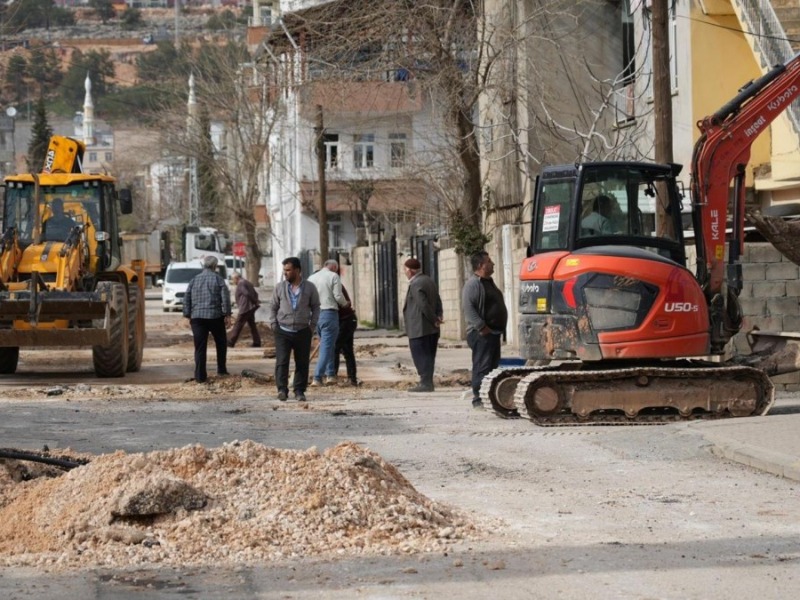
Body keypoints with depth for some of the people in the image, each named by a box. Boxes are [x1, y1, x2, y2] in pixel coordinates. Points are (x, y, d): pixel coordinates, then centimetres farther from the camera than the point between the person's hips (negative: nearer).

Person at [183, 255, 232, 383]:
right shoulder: (218, 279, -1)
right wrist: (227, 315, -5)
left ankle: (200, 376, -3)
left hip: (197, 317, 2)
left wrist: (188, 315, 13)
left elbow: (186, 299, 10)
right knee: (221, 343, 17)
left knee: (200, 347, 1)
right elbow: (225, 297, -8)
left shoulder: (194, 280, 10)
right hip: (215, 316, -2)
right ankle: (221, 370, 18)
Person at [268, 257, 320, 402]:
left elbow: (315, 307, 9)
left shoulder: (309, 288, 2)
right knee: (281, 362, -11)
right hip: (283, 331, 0)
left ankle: (299, 391, 12)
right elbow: (273, 307, 11)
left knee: (302, 363, 4)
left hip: (303, 332, 0)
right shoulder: (280, 288, 4)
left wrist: (313, 324, 0)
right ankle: (282, 390, -11)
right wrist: (273, 323, 0)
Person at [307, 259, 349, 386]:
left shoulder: (311, 278, 12)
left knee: (326, 345, 19)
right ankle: (317, 378, -11)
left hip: (315, 314, 6)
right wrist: (345, 304, 10)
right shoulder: (333, 276, -4)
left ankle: (330, 374, 18)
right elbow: (338, 296, -8)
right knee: (326, 346, -4)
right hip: (329, 313, -6)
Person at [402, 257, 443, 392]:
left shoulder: (416, 284, -16)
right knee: (428, 356, 13)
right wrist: (438, 316, 1)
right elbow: (438, 302, 13)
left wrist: (434, 320, -13)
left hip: (419, 329, -9)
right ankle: (427, 382, 17)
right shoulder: (429, 281, 15)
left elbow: (424, 305, -21)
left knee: (421, 356, -5)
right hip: (432, 329, 9)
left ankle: (426, 383, -6)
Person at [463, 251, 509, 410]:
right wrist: (481, 327, -24)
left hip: (494, 331, 10)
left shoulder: (488, 282, 19)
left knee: (493, 365, 12)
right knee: (482, 366, -10)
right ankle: (478, 398, -10)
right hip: (482, 333, -10)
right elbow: (468, 307, -23)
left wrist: (500, 327, 18)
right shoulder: (473, 284, -14)